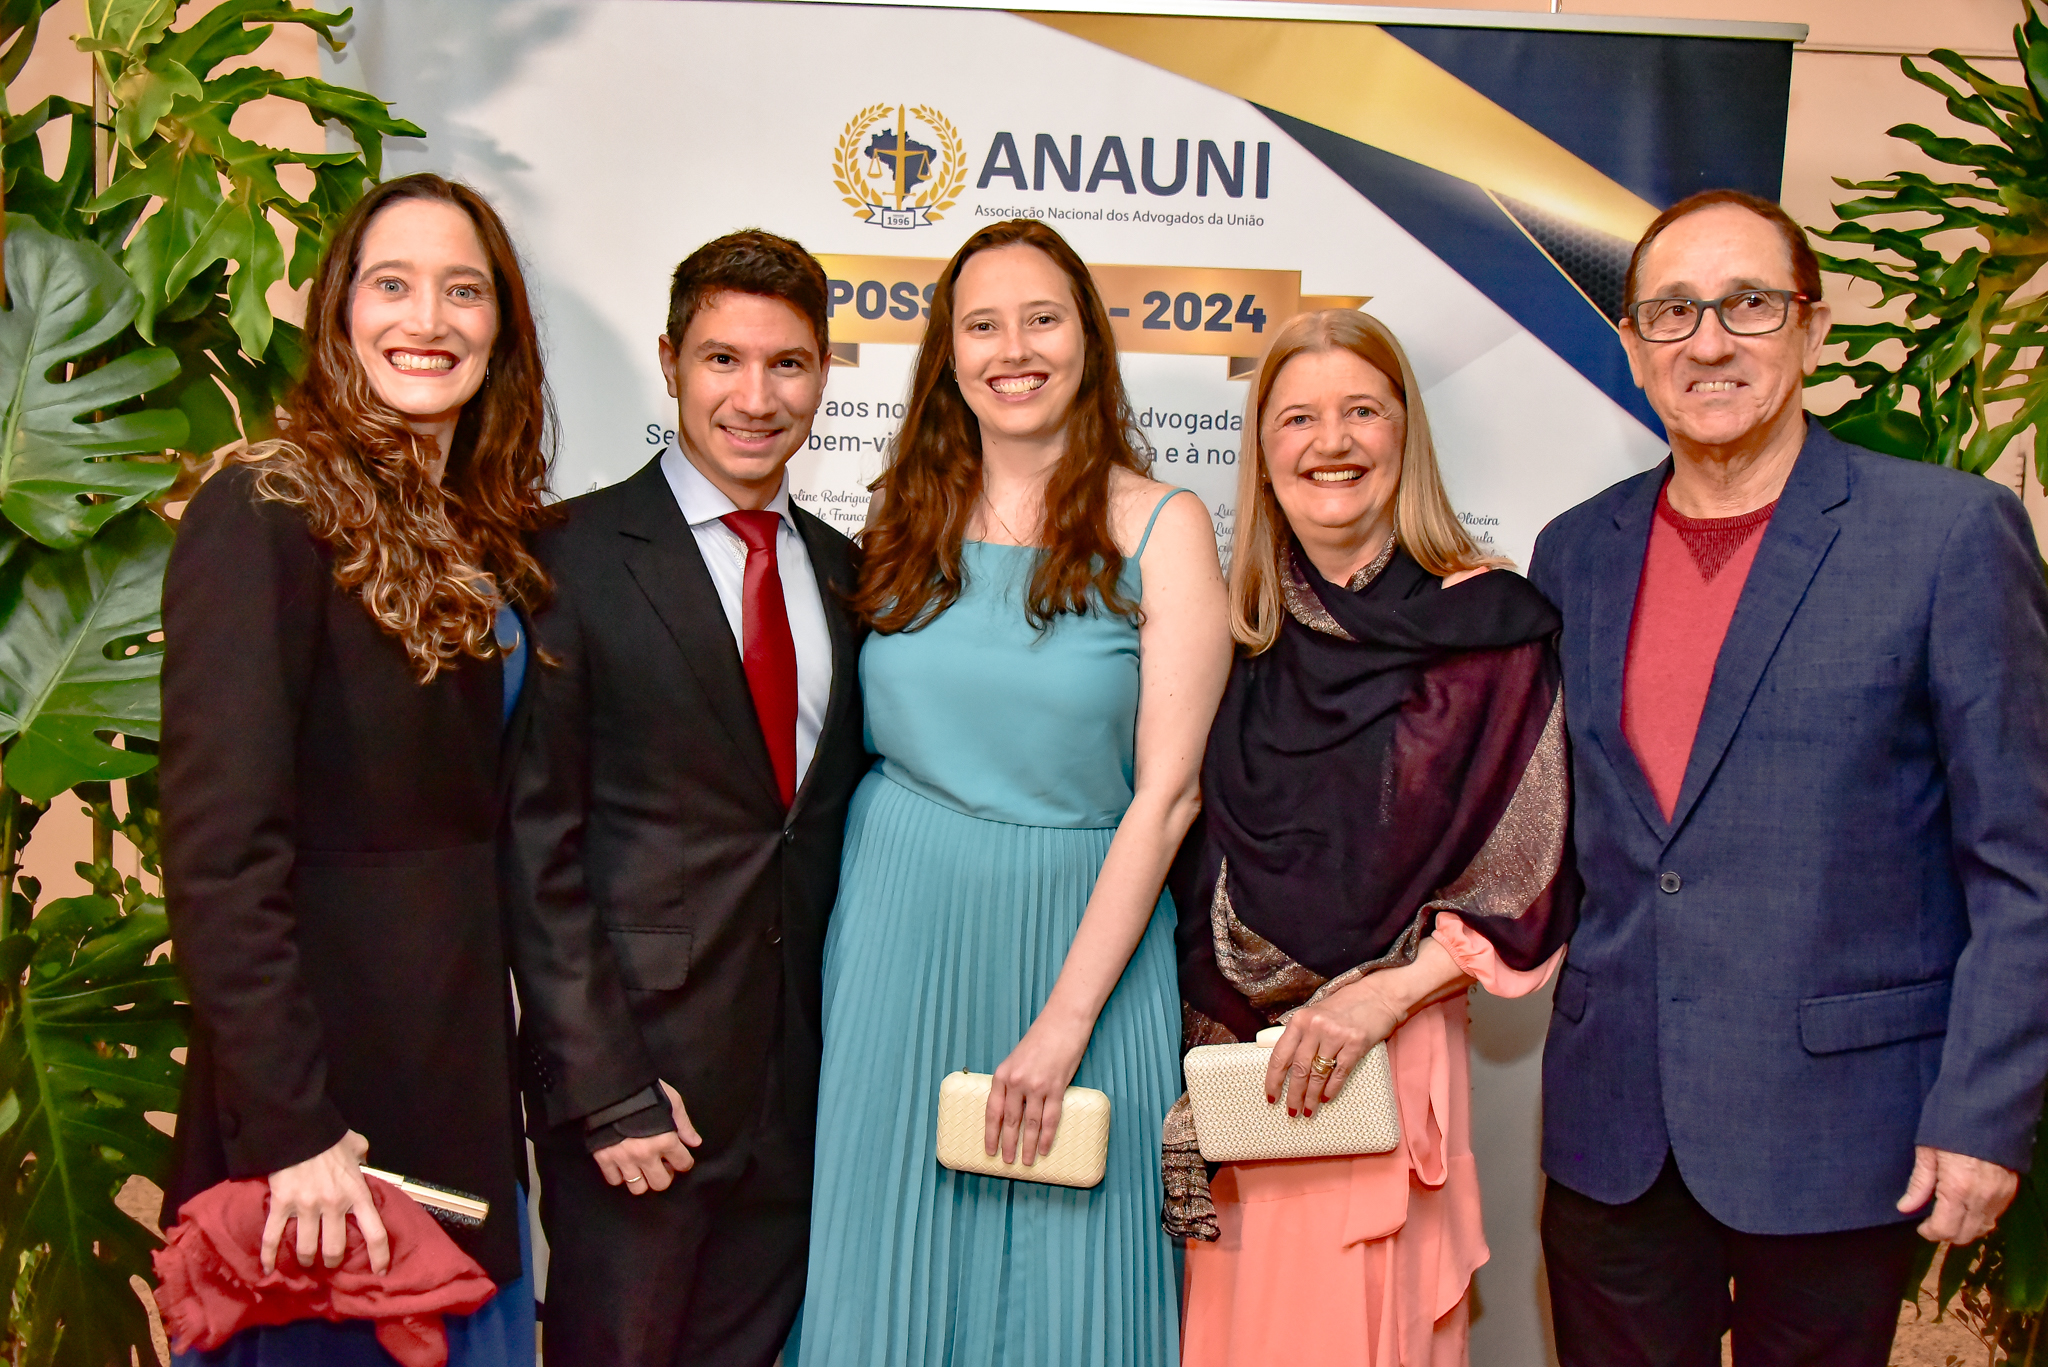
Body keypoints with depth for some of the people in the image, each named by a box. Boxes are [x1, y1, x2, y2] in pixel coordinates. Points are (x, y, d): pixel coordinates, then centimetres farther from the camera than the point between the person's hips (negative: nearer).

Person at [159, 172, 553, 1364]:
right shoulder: (263, 517, -13)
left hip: (463, 1060, 7)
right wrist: (290, 1127, -22)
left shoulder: (495, 537, 9)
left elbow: (499, 813, 9)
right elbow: (220, 851, -19)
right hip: (324, 1061, -7)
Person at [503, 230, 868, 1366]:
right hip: (633, 1068, -5)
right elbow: (535, 841, -10)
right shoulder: (574, 557, -7)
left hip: (800, 1082, 5)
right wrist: (604, 1088, -14)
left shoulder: (842, 571, 9)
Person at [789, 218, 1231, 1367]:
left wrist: (1066, 1018, -13)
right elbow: (858, 737, 11)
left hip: (1082, 930, -2)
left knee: (1061, 1273, 8)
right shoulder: (907, 519, 6)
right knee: (892, 1257, 10)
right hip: (899, 921, 3)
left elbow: (1166, 791, -9)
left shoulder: (1159, 528, -5)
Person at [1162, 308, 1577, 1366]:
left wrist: (1384, 993, -15)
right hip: (1234, 1067, 3)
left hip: (1388, 1057, -3)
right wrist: (1198, 1058, 3)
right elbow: (1196, 868, 11)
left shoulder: (1485, 627, -4)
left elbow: (1526, 881, -5)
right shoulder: (1238, 633, 7)